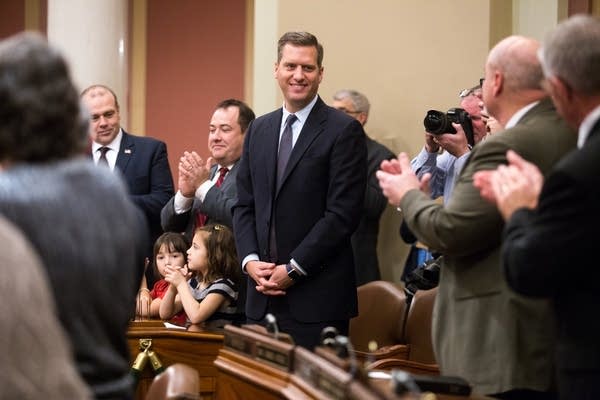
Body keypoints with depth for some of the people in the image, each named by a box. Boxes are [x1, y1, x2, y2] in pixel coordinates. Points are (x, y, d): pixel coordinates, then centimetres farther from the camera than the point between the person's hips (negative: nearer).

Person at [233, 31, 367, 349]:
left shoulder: (344, 131, -5)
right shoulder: (259, 129, 15)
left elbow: (343, 213, -11)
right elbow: (244, 206, 16)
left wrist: (293, 269, -13)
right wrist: (251, 260, -2)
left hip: (317, 297, -5)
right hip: (263, 295, 6)